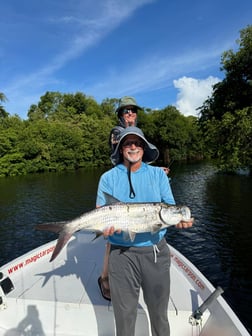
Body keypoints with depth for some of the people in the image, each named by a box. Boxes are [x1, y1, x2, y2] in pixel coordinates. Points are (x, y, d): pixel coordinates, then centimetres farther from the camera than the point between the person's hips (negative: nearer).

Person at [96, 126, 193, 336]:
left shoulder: (158, 174, 3)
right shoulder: (108, 178, 0)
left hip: (156, 251, 2)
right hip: (122, 253, -1)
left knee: (159, 311, 19)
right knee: (124, 313, 15)